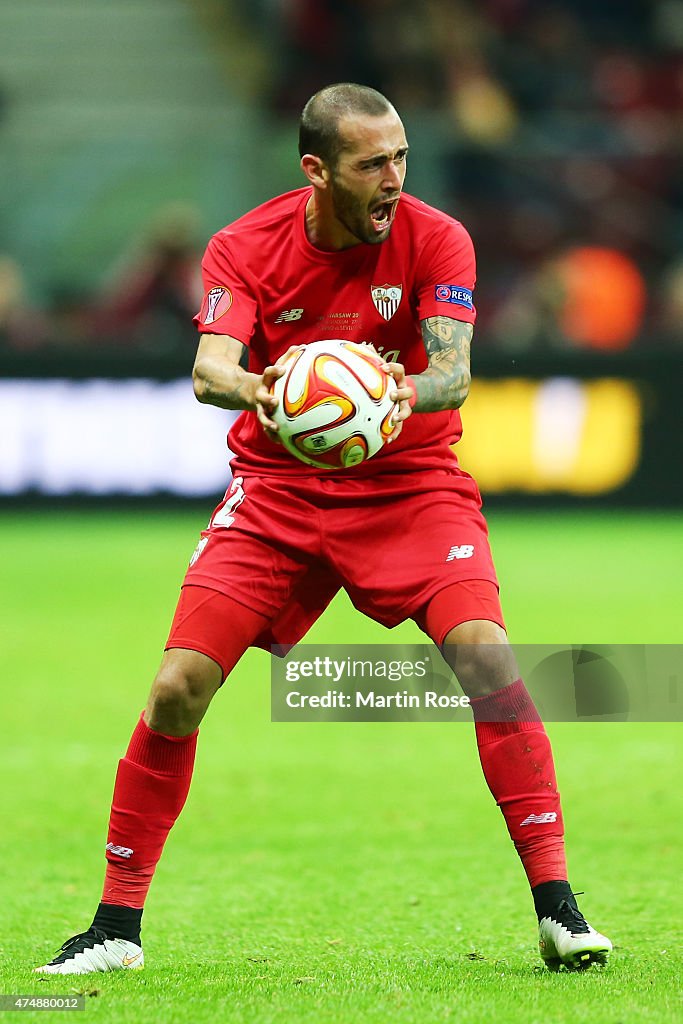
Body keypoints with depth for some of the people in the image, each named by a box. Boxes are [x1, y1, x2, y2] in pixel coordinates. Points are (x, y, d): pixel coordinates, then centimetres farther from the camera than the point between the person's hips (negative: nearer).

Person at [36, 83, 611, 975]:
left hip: (410, 481, -1)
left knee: (487, 655, -24)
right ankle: (117, 925, 4)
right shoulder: (245, 248, -8)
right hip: (276, 489, 1)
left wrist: (407, 393, -44)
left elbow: (453, 369, -21)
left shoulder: (435, 239, -10)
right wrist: (256, 388, -46)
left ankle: (556, 906, -16)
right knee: (179, 688, -11)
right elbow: (210, 369, -22)